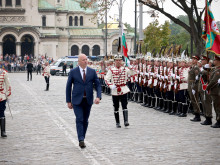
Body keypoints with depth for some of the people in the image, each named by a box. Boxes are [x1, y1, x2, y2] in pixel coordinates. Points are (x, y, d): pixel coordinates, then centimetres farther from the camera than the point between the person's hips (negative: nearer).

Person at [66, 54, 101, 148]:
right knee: (79, 119, -12)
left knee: (85, 120, 8)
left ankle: (82, 139, 21)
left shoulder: (92, 72, 5)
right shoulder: (73, 72, 0)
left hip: (88, 100, 3)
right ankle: (81, 140, -17)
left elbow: (97, 85, 4)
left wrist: (98, 97, -13)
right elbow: (68, 87, 4)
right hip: (77, 100, -3)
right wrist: (68, 101, 1)